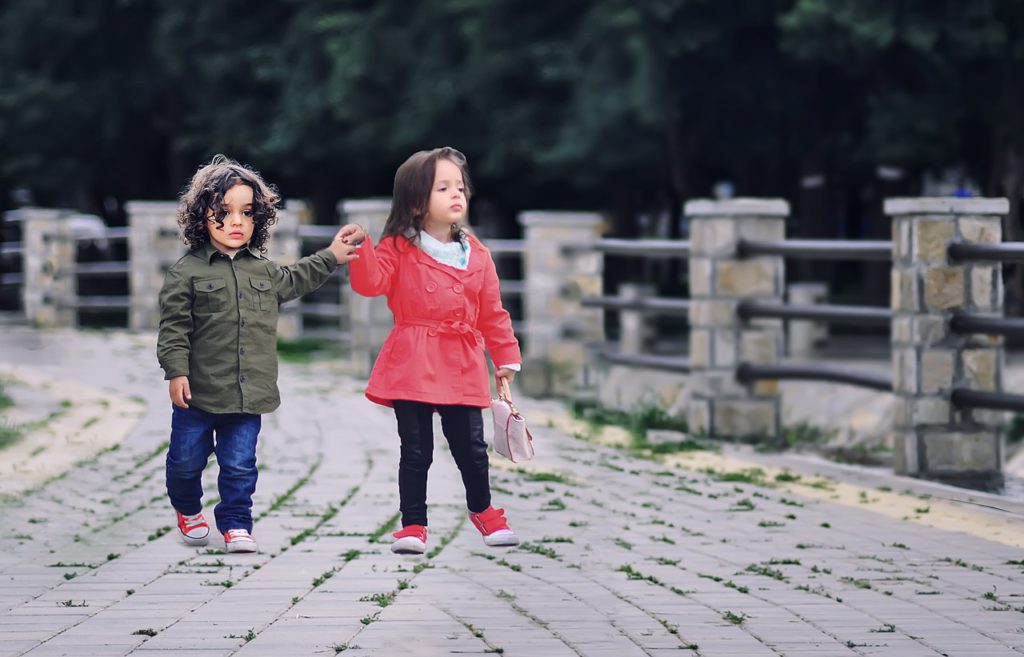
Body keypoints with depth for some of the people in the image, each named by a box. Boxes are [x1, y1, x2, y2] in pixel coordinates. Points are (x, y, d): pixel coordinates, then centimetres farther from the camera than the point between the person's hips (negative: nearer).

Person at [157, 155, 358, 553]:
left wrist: (331, 258, 33)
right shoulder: (187, 272, -7)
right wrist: (176, 372, -15)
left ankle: (236, 524, 14)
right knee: (187, 460, 10)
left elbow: (294, 281, 33)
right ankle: (188, 510, 35)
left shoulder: (264, 271, 10)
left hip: (248, 395, 3)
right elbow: (174, 326, -8)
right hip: (198, 391, -3)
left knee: (240, 465, 2)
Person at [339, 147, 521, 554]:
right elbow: (371, 283, -16)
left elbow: (492, 313, 12)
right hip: (413, 365, -3)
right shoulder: (399, 248, -2)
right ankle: (413, 525, 11)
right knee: (416, 450, 0)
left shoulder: (476, 255, 8)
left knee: (470, 446, 9)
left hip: (463, 367, 3)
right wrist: (360, 247, -29)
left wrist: (506, 356, 11)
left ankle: (482, 509, 33)